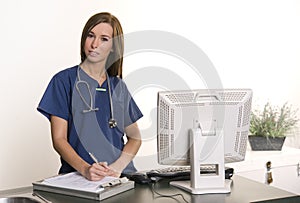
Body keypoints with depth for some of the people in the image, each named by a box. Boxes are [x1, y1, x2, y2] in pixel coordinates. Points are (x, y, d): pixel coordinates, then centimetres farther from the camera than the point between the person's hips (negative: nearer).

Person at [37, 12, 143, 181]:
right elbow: (59, 139, -4)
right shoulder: (64, 80, 2)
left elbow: (135, 137, 13)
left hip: (120, 174, 3)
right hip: (78, 175, -3)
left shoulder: (118, 86, 14)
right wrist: (85, 169, -20)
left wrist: (118, 166, -6)